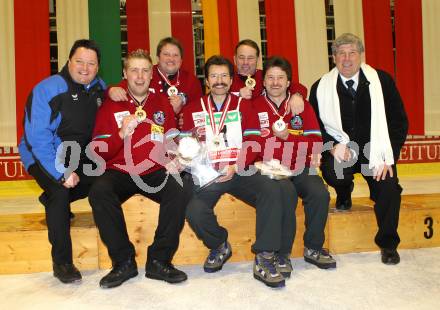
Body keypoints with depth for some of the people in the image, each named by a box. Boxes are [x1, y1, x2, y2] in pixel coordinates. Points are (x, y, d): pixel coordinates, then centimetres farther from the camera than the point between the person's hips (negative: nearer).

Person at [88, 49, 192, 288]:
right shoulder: (110, 106, 6)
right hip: (119, 172, -1)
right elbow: (97, 151, -1)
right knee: (99, 192, -32)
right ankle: (124, 262, -14)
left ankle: (159, 261, -11)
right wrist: (121, 134, -19)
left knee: (181, 192, -28)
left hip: (154, 173, 1)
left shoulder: (162, 104, 13)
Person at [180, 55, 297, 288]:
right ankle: (219, 246, 7)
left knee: (272, 191, -28)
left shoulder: (243, 106, 11)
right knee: (194, 212, -27)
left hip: (240, 171, 0)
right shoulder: (192, 109, 13)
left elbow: (254, 143, 2)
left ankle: (264, 259, -20)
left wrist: (235, 167, -14)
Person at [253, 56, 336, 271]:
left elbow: (316, 142, -1)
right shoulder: (254, 106, 4)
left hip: (300, 168, 3)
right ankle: (282, 253, -12)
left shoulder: (302, 106, 10)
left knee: (320, 193, -23)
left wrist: (287, 136, -15)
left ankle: (313, 248, -1)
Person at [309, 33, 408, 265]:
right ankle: (344, 193, 11)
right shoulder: (320, 88, -1)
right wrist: (332, 146, -17)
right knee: (332, 172, -32)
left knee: (389, 187, -24)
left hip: (373, 151, 0)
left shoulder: (382, 81, -1)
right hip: (340, 150, 0)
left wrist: (388, 158, -10)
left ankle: (387, 243, 3)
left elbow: (399, 122, 1)